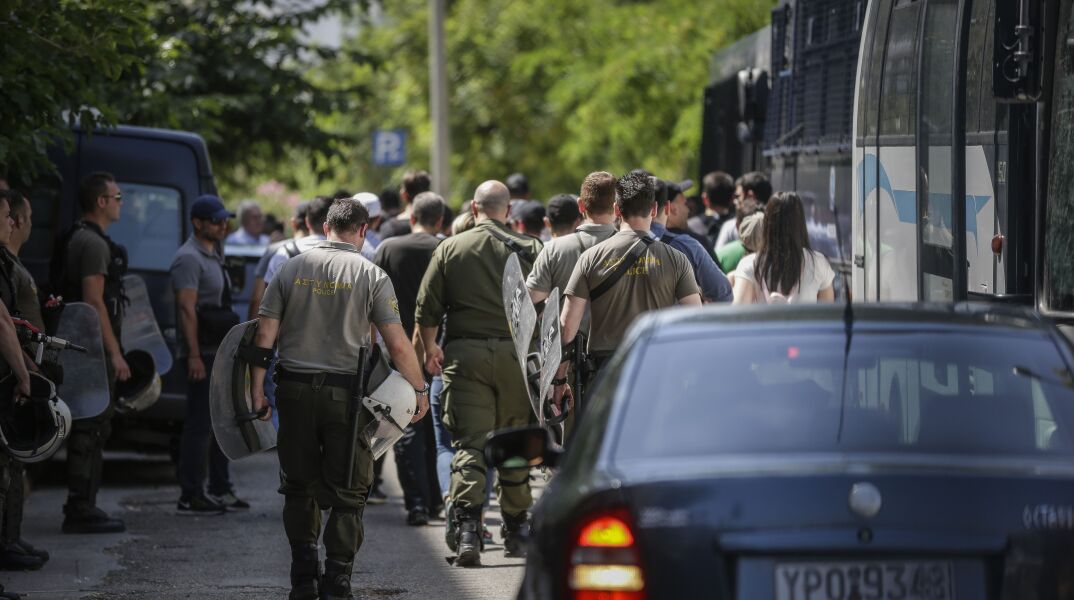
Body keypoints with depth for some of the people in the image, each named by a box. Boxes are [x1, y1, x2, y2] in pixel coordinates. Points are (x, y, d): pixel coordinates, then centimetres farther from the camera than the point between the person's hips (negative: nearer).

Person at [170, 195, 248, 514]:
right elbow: (187, 309, -20)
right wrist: (194, 355, -25)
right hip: (202, 354, -10)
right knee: (199, 424, -10)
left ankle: (220, 490, 23)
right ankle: (190, 496, -9)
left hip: (221, 352, 10)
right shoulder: (189, 258, -13)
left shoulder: (213, 255, 18)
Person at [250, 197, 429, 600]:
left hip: (295, 389, 3)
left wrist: (257, 390, 6)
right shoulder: (371, 276, -3)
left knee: (299, 488, 14)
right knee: (347, 493, 4)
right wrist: (420, 390, 5)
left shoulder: (292, 268, 5)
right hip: (345, 394, -3)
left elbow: (264, 335, 1)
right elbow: (398, 344, -7)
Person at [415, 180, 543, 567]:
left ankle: (467, 531, -18)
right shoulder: (529, 249, 2)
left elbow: (426, 309, 2)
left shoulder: (450, 249, 3)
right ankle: (515, 531, 21)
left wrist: (430, 350, 16)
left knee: (469, 443, -3)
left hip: (465, 353, -1)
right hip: (516, 353, 1)